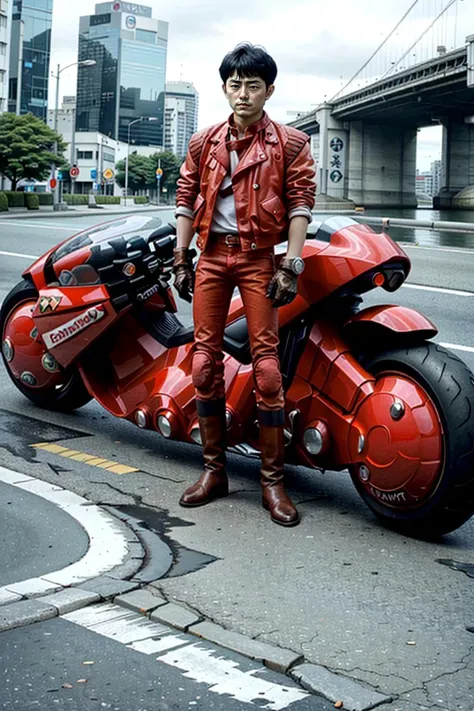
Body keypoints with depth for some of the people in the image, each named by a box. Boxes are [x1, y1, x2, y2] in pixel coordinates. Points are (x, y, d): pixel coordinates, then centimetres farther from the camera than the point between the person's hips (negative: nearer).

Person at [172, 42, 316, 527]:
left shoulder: (290, 143, 2)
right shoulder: (204, 143, 13)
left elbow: (300, 203, -3)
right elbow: (186, 200, 13)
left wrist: (291, 265, -12)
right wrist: (180, 260, 7)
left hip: (259, 255, -3)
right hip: (212, 254, 4)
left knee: (266, 363, -9)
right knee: (205, 360, 1)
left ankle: (272, 480, -1)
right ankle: (214, 469, 13)